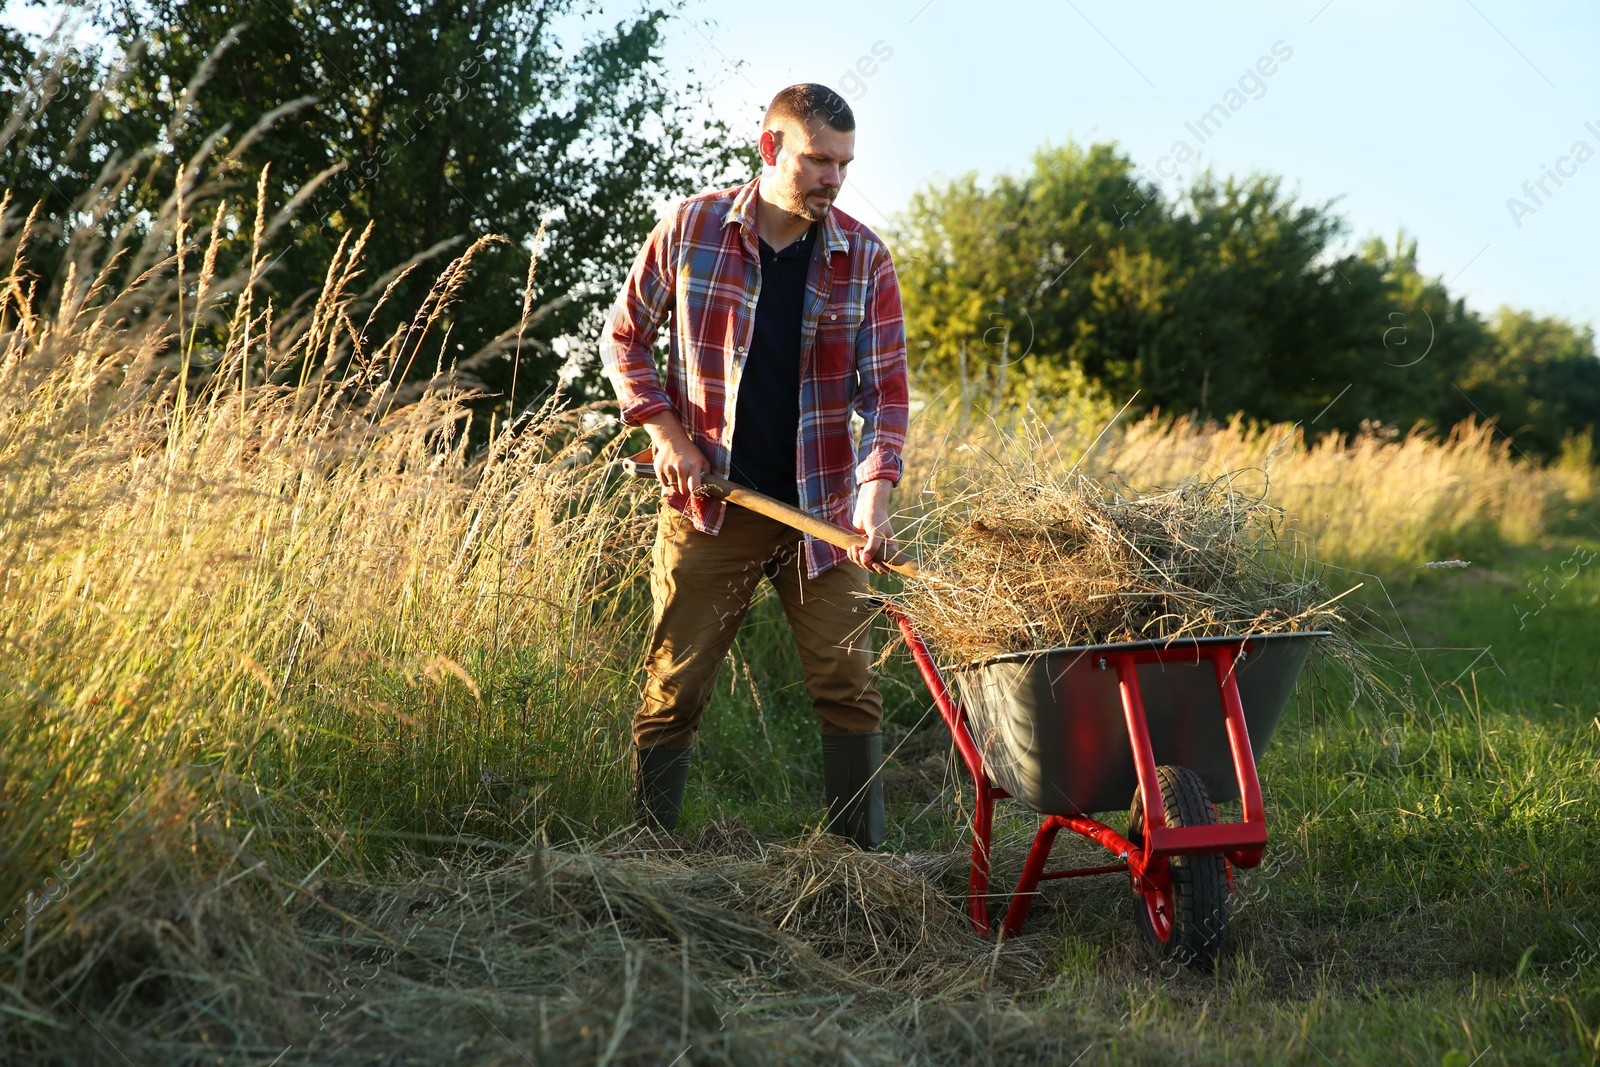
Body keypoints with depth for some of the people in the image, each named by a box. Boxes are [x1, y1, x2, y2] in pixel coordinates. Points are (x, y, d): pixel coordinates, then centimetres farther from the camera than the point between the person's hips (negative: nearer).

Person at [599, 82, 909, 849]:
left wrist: (876, 488, -19)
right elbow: (623, 339, 8)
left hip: (822, 508, 1)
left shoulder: (864, 257, -1)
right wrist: (665, 429, -6)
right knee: (673, 692, 2)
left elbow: (885, 384, -3)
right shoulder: (690, 231, -3)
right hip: (709, 505, -1)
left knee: (849, 690, 2)